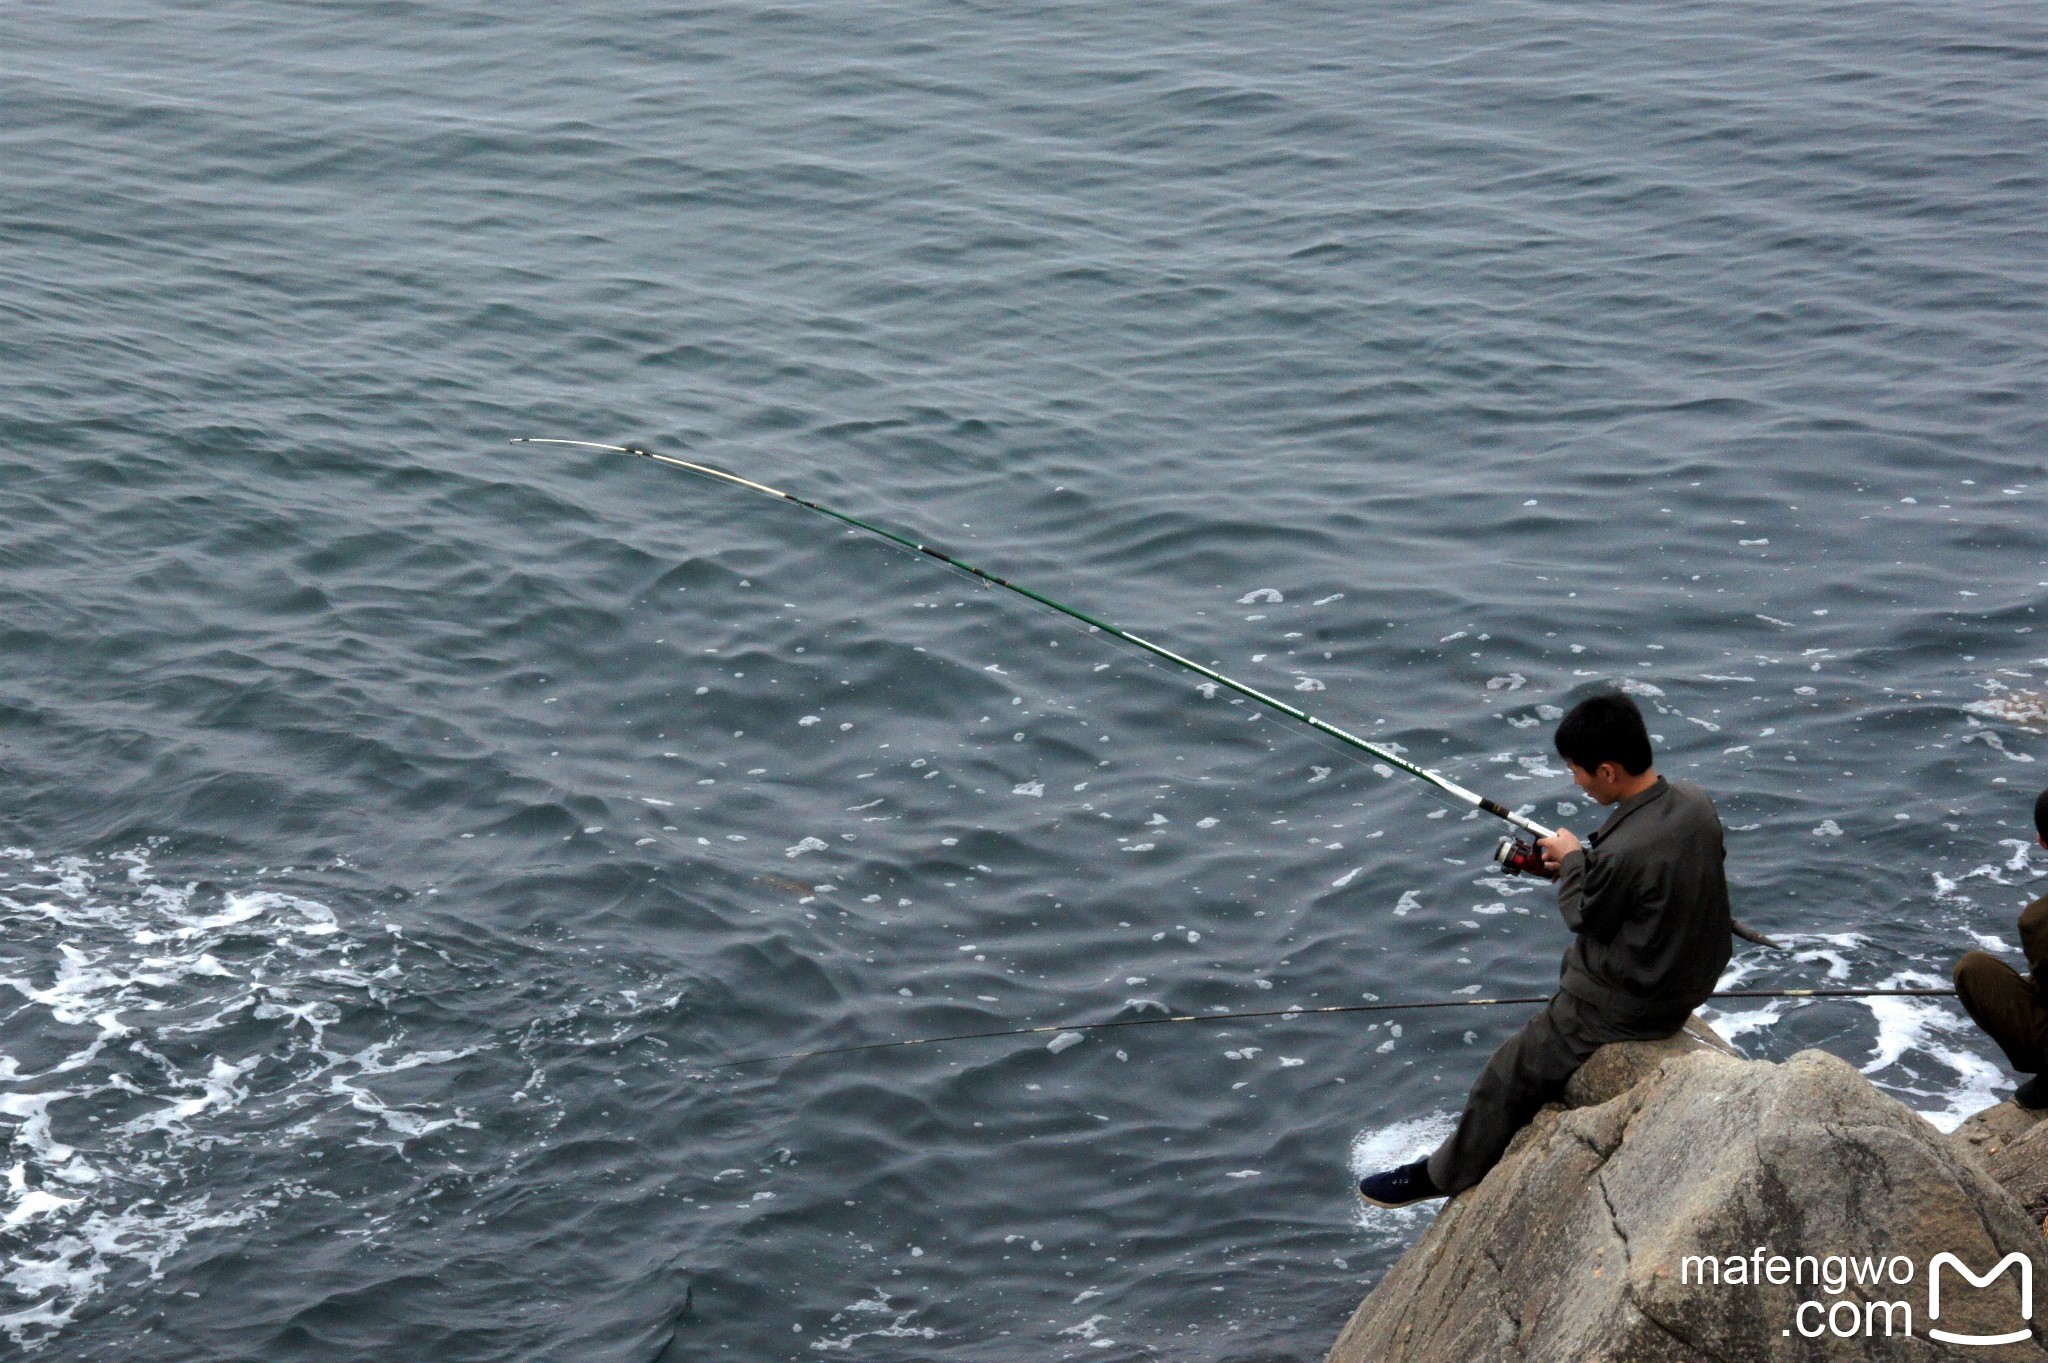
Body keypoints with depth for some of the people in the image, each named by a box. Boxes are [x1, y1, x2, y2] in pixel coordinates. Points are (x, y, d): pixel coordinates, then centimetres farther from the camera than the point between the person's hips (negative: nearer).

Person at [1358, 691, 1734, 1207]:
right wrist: (1589, 862, 1)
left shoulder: (1622, 853, -35)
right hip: (1690, 982, 9)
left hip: (1627, 1006, -9)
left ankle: (1447, 1174, 29)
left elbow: (1586, 918, -17)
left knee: (1510, 1074, 8)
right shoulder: (1695, 801, -9)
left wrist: (1573, 863, -1)